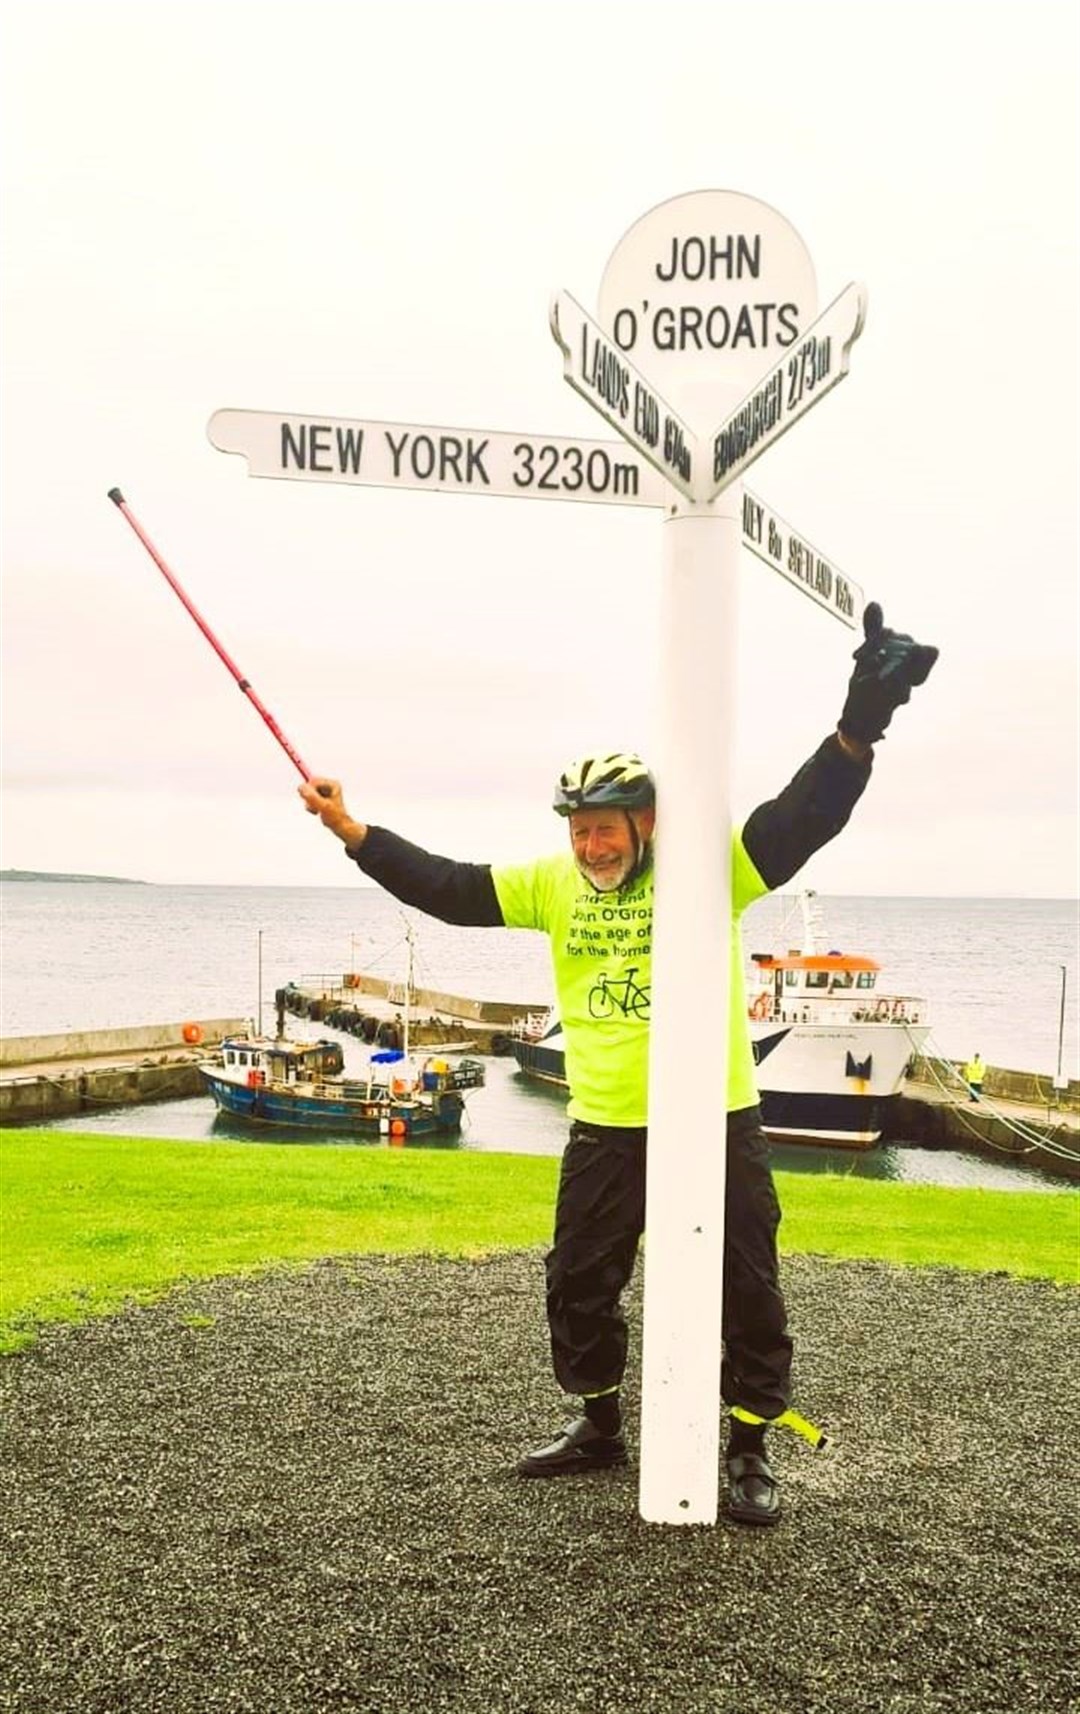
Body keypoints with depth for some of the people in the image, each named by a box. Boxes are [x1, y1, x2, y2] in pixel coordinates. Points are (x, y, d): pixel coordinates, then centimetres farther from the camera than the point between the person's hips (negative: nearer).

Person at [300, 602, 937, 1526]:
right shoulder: (554, 884, 1)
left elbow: (800, 821, -22)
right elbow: (449, 888, 2)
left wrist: (857, 730, -37)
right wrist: (352, 833, -3)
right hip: (604, 1128, 4)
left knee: (745, 1291, 6)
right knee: (579, 1286, 16)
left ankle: (750, 1451, 24)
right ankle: (599, 1427, 38)